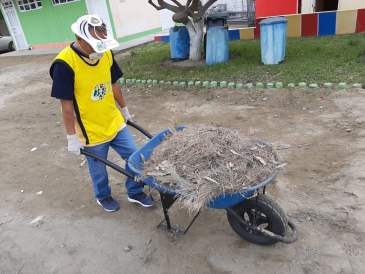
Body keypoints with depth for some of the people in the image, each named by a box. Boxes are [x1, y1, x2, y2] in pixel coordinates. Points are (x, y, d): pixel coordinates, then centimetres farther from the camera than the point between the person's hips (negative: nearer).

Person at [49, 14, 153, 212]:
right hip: (91, 132, -5)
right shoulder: (64, 64, -22)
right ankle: (103, 196, 45)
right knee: (99, 171, 15)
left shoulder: (106, 54, -5)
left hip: (115, 123, 5)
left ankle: (135, 192, 37)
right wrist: (72, 137, -13)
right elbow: (67, 105, -18)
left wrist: (124, 110, 19)